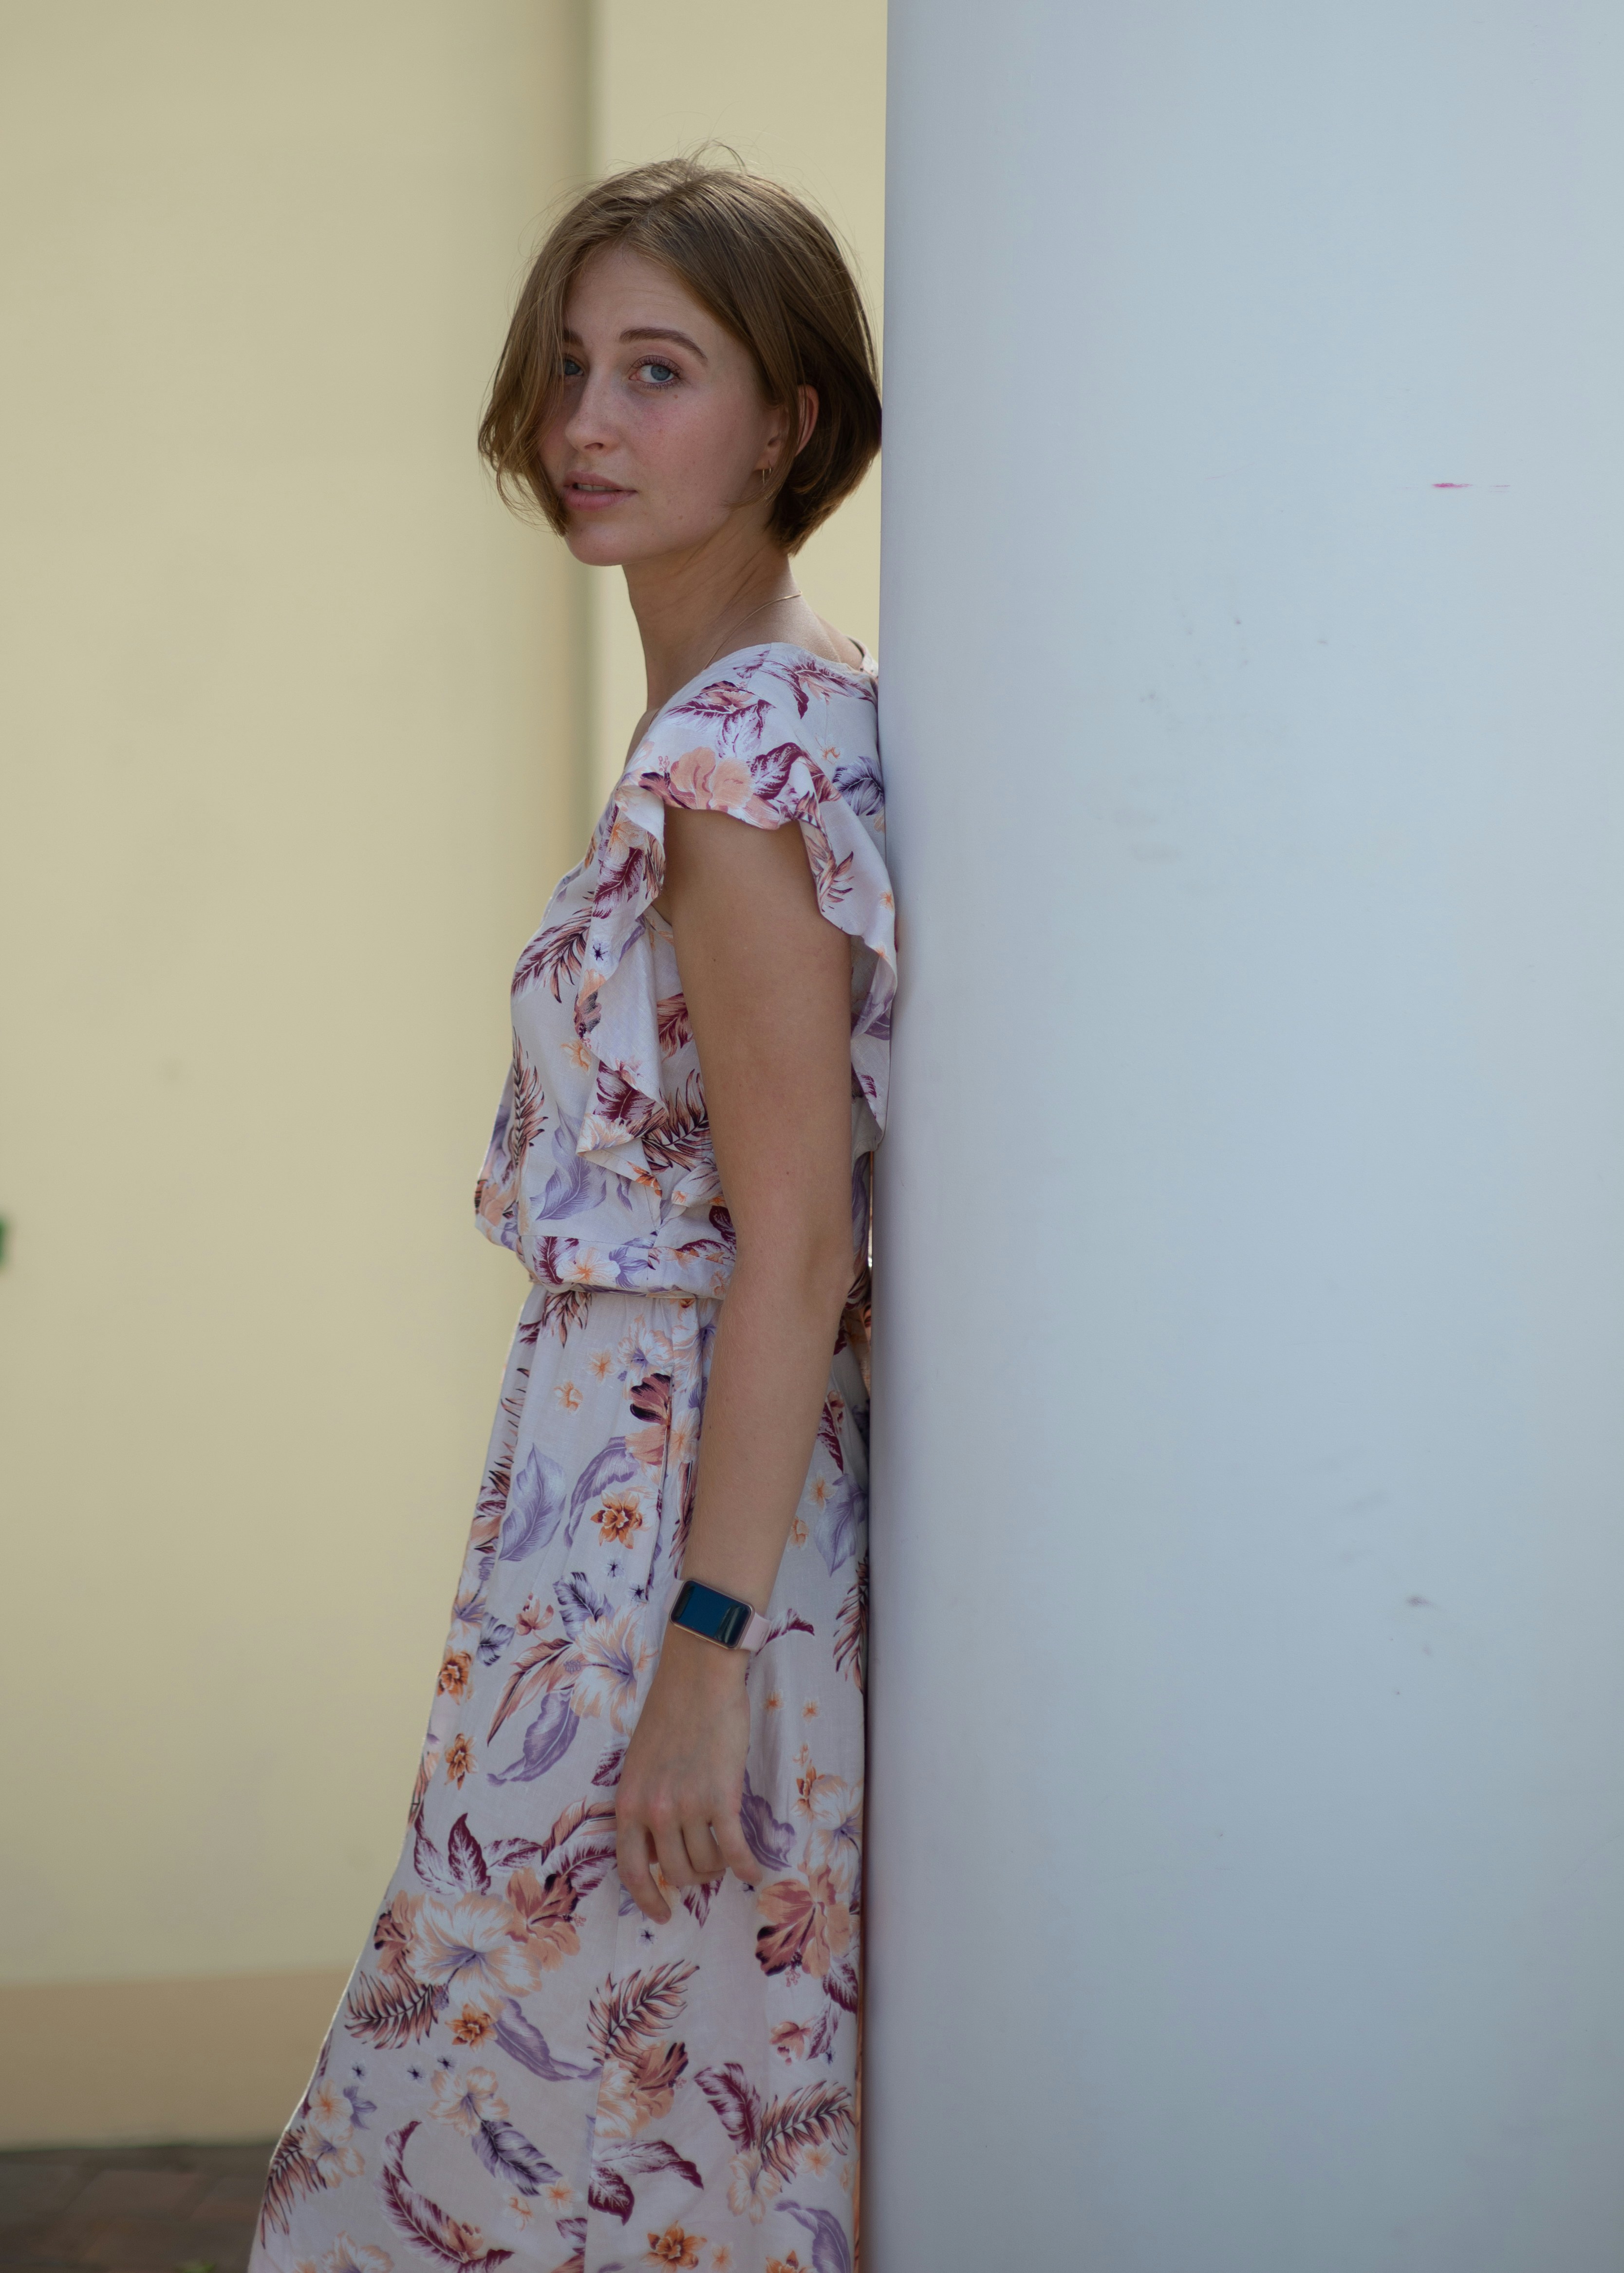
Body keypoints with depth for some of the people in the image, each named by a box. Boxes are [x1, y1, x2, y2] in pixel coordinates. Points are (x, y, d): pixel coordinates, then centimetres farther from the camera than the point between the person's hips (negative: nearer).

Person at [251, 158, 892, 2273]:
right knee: (698, 2068, 16)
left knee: (584, 2051, 2)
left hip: (673, 1488, -9)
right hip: (673, 1457, 9)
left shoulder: (733, 756, -18)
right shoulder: (798, 706, 11)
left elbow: (794, 1249, -20)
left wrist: (706, 1644, -20)